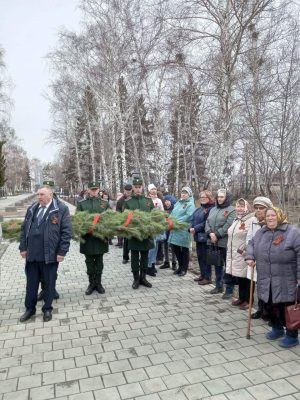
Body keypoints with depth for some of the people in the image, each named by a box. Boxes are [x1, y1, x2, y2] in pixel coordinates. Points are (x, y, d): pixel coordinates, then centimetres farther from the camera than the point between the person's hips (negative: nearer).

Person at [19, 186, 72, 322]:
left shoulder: (61, 209, -8)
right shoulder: (32, 209, 9)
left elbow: (66, 231, -10)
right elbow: (24, 229, 14)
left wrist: (62, 252, -13)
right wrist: (23, 247, 7)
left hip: (50, 255, -4)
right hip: (31, 254, 5)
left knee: (49, 283, 10)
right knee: (31, 282, 15)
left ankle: (47, 308, 28)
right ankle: (30, 308, 33)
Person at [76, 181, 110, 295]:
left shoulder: (105, 203, 6)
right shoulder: (82, 204, 5)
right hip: (87, 237, 0)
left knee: (99, 261, 9)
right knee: (89, 261, 8)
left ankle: (98, 283, 22)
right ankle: (91, 283, 22)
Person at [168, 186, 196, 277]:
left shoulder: (190, 204, -6)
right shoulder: (178, 203, 17)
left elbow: (189, 216, -19)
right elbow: (172, 213, 16)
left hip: (184, 231, -7)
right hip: (175, 230, 7)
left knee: (184, 250, 5)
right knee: (175, 248, 14)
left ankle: (184, 269, 19)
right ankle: (180, 266, 31)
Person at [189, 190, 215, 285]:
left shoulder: (211, 209, -12)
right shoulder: (199, 208, 15)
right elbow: (193, 219, 14)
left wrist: (195, 229, -16)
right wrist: (191, 228, -3)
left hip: (205, 237, -8)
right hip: (198, 236, 8)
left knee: (205, 257, 0)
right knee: (199, 256, 15)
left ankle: (208, 277, 11)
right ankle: (202, 275, 28)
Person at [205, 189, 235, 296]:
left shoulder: (231, 210, -6)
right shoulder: (213, 209, 16)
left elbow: (228, 226, -17)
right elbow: (207, 222, 8)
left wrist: (217, 235, -17)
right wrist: (210, 233, -10)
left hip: (225, 242, -7)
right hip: (214, 242, 7)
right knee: (217, 264, 17)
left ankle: (229, 290, 11)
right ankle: (219, 286, 31)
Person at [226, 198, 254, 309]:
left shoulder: (251, 220, -14)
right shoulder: (236, 220, 16)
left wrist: (244, 250, -21)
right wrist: (230, 252, 20)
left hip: (244, 256, -8)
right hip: (234, 255, 8)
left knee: (246, 278, 4)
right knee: (238, 277, 16)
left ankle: (248, 300, 17)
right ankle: (241, 298, 30)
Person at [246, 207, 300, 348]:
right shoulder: (261, 232, 9)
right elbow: (251, 244, 22)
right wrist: (250, 257, 4)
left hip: (286, 282, -5)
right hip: (266, 281, 6)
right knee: (269, 305, 16)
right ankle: (277, 328, 39)